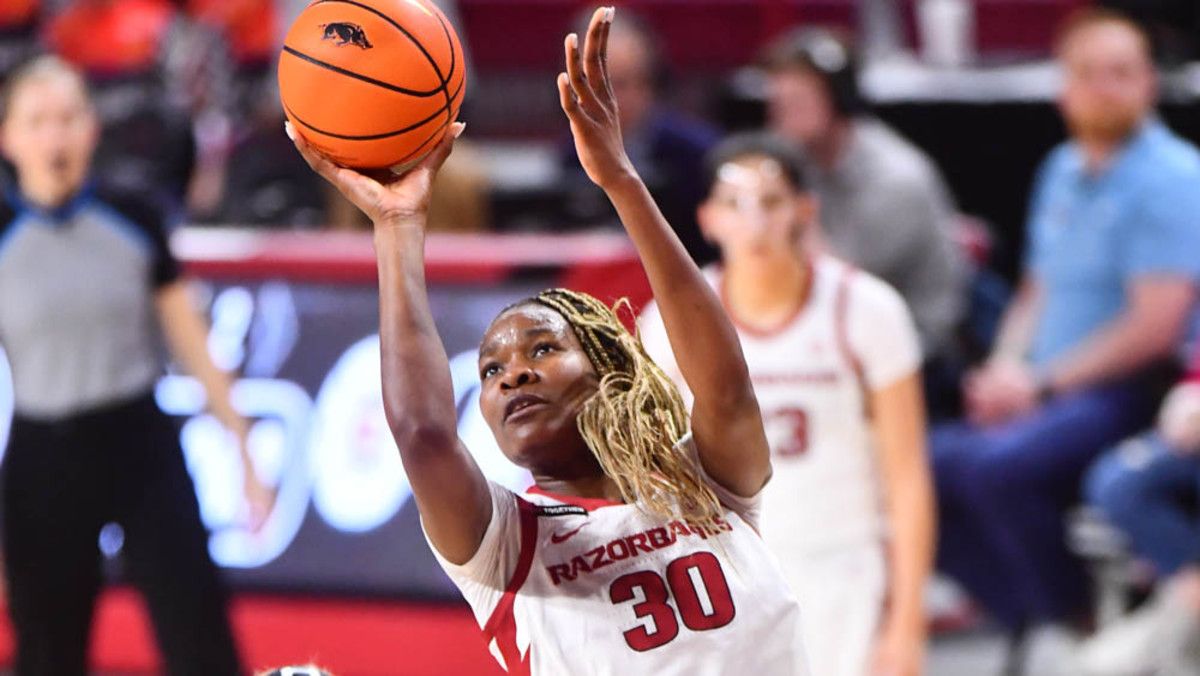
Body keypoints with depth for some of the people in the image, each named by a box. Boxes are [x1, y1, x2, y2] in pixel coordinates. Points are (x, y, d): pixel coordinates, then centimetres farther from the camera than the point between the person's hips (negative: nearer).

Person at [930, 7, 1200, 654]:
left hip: (1127, 397, -9)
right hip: (1045, 401, 9)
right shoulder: (1063, 170, 16)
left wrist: (1041, 384, -14)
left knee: (997, 467, -30)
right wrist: (1007, 368, 4)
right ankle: (1030, 621, -4)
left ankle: (1080, 621, -13)